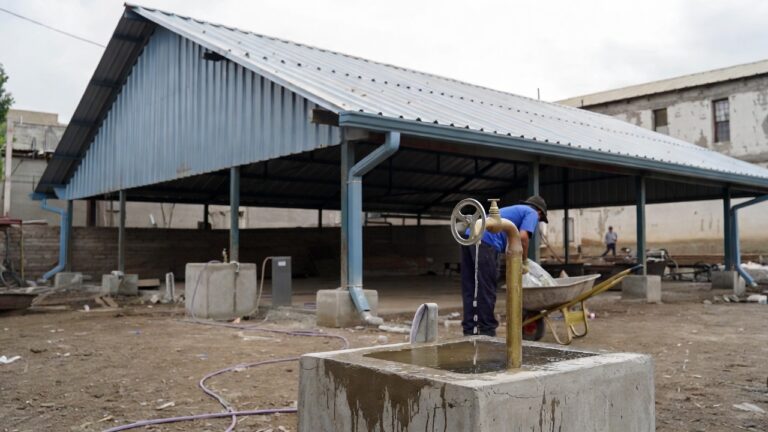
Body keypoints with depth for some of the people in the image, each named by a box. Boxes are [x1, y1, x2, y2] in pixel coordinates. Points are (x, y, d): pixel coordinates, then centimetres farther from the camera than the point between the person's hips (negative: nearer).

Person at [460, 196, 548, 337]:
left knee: (470, 288, 10)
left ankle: (470, 329, 15)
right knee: (486, 290, -1)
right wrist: (524, 261, 7)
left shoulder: (514, 210, 37)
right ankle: (487, 330, 5)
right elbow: (522, 237, -6)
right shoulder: (532, 213, 12)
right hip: (485, 241, -8)